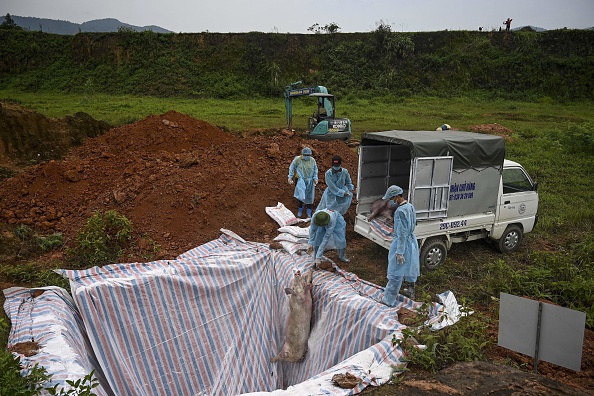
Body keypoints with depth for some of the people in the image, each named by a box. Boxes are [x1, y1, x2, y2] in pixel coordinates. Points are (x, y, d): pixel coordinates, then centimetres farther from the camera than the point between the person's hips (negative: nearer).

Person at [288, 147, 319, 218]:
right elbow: (291, 168, 0)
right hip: (301, 181, -2)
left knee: (309, 197, 6)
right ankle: (300, 211, 23)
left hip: (310, 182, 2)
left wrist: (315, 178, -1)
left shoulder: (312, 160, -4)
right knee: (300, 196, 1)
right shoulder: (297, 159, -10)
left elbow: (315, 170, 8)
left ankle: (309, 213, 20)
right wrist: (290, 178, 0)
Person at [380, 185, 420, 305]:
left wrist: (399, 252, -22)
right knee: (410, 267, 24)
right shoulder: (410, 206, 2)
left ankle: (389, 300, 5)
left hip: (403, 243, -9)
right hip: (412, 241, 9)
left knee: (396, 273, -2)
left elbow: (402, 233, -26)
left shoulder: (400, 211, -26)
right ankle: (411, 291, 42)